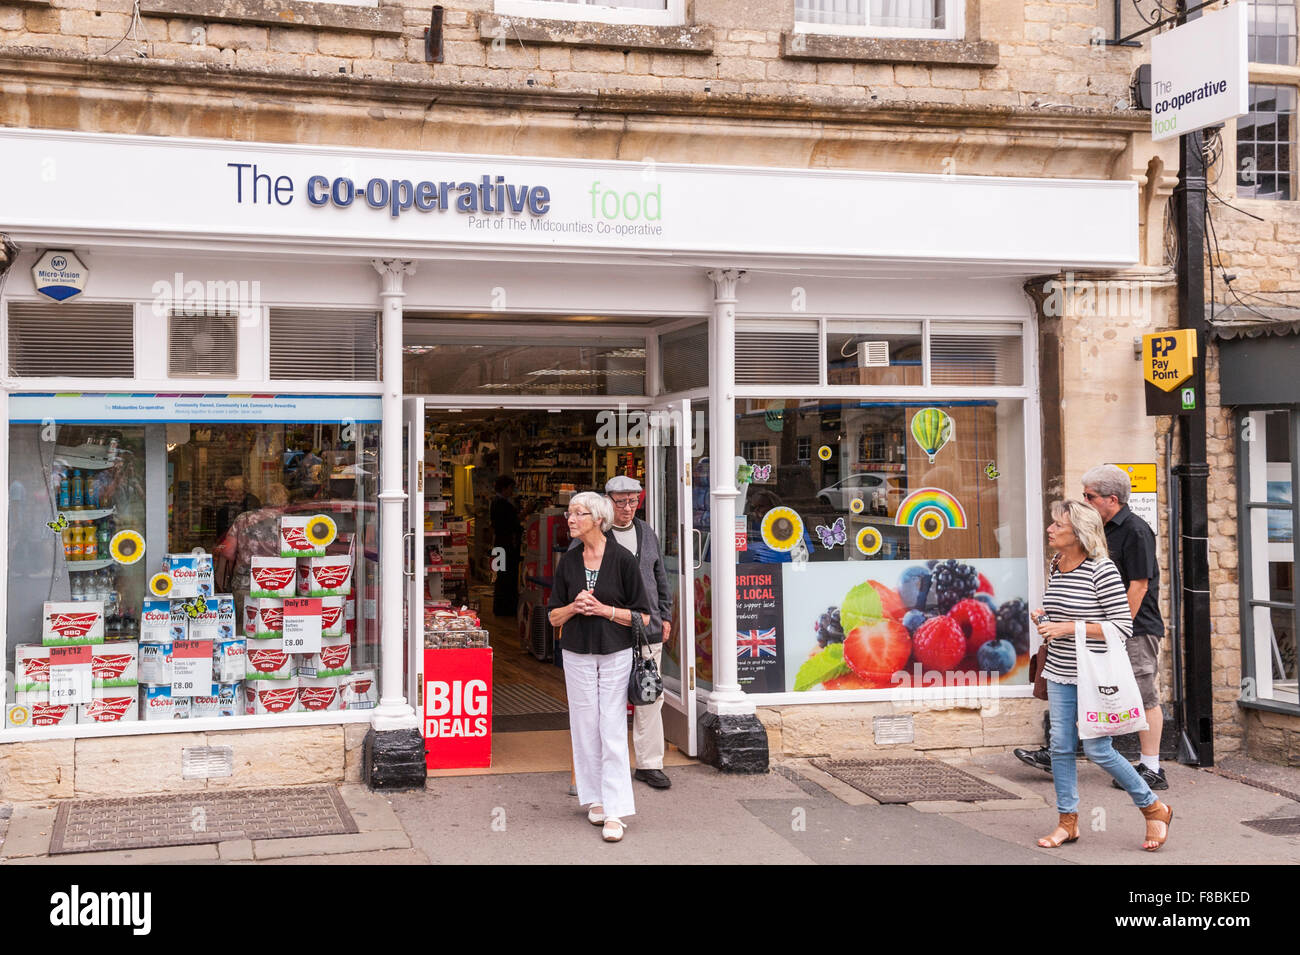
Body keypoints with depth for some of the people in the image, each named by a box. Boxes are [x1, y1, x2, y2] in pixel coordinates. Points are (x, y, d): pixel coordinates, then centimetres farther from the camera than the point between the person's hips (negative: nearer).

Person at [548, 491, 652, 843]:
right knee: (585, 727, 7)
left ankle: (615, 812, -4)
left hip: (615, 654, -3)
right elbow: (554, 617, 10)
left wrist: (604, 610, -14)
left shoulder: (622, 560, -6)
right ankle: (595, 799, 21)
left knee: (613, 730, -6)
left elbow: (643, 616, -4)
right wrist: (573, 607, -10)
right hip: (577, 655, 4)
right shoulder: (568, 562, 5)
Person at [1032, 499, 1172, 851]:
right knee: (1060, 746, 6)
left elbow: (1123, 627, -17)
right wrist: (1045, 621, 3)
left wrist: (1068, 628, -20)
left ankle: (1154, 809, 17)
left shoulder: (1102, 570, -15)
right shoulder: (1056, 566, 8)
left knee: (1097, 750, -3)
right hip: (1060, 673, 7)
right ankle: (1067, 821, 18)